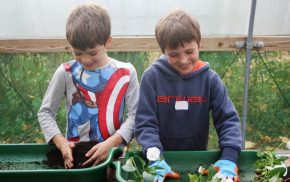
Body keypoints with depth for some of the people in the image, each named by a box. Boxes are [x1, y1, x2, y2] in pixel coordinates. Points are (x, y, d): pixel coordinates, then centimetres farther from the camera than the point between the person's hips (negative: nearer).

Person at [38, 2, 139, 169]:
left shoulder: (126, 73, -2)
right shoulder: (66, 72, -1)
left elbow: (135, 115, -3)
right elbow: (45, 112, 4)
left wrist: (112, 143, -15)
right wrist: (61, 143, -9)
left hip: (113, 153, 0)